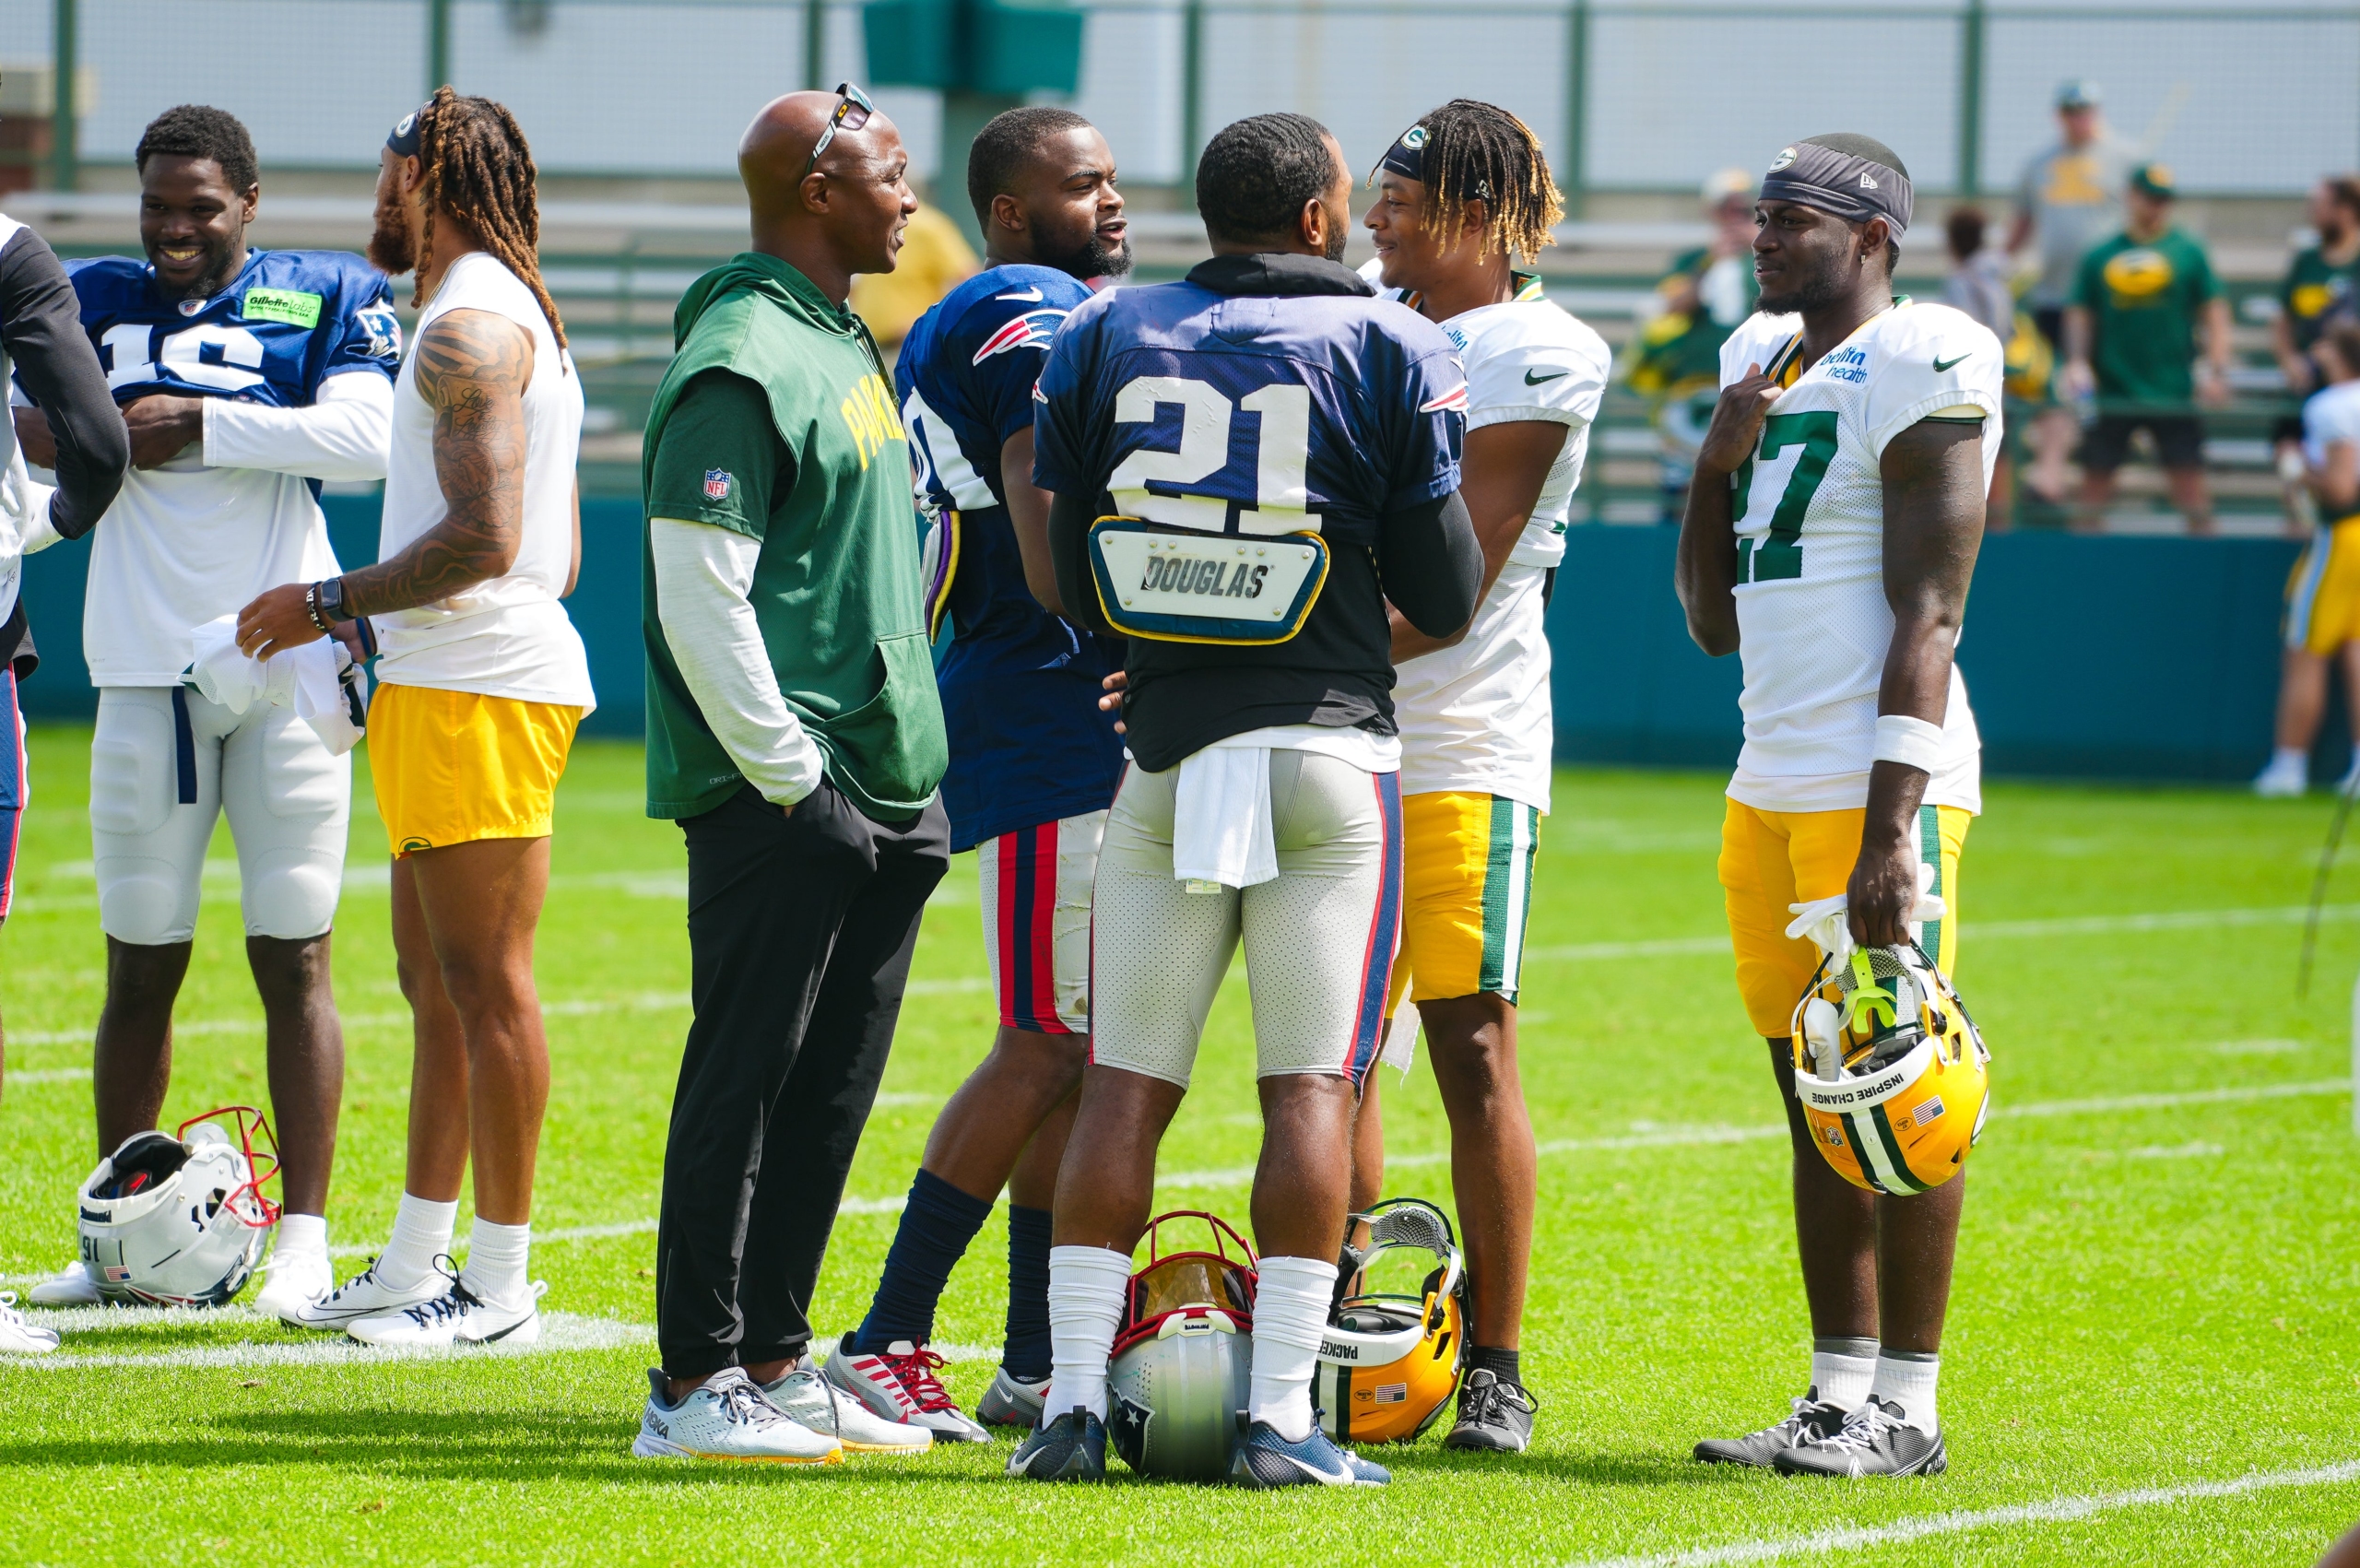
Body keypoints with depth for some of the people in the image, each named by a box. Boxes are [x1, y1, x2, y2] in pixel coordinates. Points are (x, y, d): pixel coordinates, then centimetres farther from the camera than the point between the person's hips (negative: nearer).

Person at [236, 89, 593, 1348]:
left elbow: (484, 537, -22)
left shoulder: (467, 325, -13)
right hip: (448, 686, 11)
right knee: (435, 984, 13)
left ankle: (501, 1285, -6)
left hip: (473, 693, -11)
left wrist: (330, 604, -13)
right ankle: (412, 1267, 18)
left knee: (486, 984, -8)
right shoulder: (516, 319, 20)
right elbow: (551, 551, 23)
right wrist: (386, 627, 25)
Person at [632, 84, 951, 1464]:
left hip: (875, 795, 9)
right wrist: (789, 771, -17)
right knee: (744, 1080, -5)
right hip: (778, 796, -9)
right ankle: (695, 1388, -1)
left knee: (830, 1088, 12)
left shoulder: (846, 341, 16)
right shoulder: (744, 364, -15)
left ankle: (773, 1361, 19)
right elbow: (700, 598, -19)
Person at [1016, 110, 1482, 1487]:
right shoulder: (1391, 350, -1)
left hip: (1164, 751, 3)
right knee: (1313, 1084, -1)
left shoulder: (1108, 339, 7)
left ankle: (1077, 1395, 2)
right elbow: (1446, 598, -1)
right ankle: (1282, 1414, -5)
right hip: (1329, 743, -3)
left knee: (1126, 1082, 6)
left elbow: (1074, 583, 9)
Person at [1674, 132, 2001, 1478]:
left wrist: (1891, 828, -21)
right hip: (1771, 786, 9)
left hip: (1879, 783, -9)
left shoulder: (1919, 369, -9)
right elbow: (1714, 622, 21)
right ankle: (1840, 1392, 14)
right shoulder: (1767, 366, 17)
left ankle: (1906, 1407, -2)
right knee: (1816, 1100, 10)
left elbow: (1928, 617, -15)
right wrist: (1718, 466, 5)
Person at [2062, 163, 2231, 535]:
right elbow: (2080, 313, 11)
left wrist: (2215, 368, -6)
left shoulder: (2187, 251, 4)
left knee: (2187, 473, -4)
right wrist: (2077, 362, -4)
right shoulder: (2101, 256, 8)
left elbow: (2214, 311, 4)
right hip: (2111, 390, 2)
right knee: (2096, 473, 4)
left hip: (2172, 389, -2)